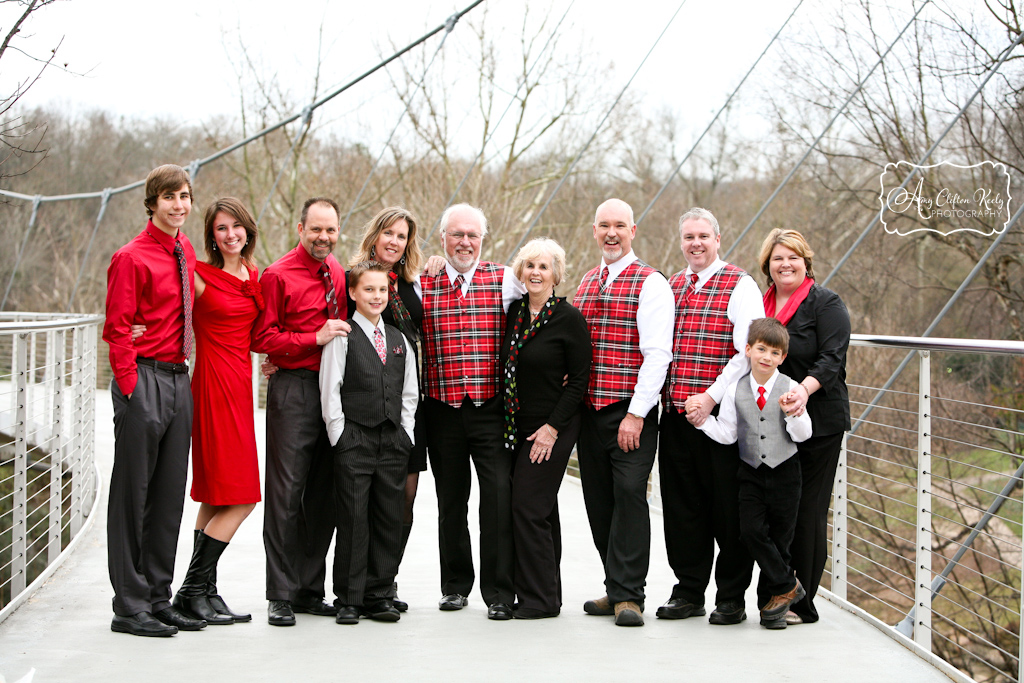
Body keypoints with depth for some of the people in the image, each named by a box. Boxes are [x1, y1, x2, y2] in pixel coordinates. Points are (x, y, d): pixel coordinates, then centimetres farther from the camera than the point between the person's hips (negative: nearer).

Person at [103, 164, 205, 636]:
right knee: (133, 492, -2)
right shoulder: (132, 258, -9)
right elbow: (117, 328, -11)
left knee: (170, 493, 10)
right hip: (144, 379, -8)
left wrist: (182, 367, 15)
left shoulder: (186, 252, 13)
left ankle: (159, 598, 18)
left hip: (179, 379, 8)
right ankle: (130, 607, 3)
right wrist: (131, 389, -15)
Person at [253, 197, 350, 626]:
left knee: (325, 494, 9)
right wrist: (315, 338, -15)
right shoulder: (278, 275, -5)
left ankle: (311, 590, 18)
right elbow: (262, 338, -9)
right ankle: (281, 595, 1)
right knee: (286, 491, -5)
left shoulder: (339, 273, 14)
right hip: (293, 390, -6)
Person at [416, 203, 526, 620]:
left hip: (492, 408, -1)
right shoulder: (421, 285, 7)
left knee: (499, 493, -9)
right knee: (451, 499, 10)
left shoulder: (504, 279, 4)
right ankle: (455, 585, 24)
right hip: (442, 410, 2)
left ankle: (499, 592, -2)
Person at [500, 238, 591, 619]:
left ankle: (540, 598, -2)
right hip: (517, 426, 6)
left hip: (552, 429, -6)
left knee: (529, 508, -10)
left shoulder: (568, 318, -9)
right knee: (541, 509, 11)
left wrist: (552, 427, -14)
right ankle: (547, 593, 19)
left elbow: (580, 379, -9)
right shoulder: (514, 312, 8)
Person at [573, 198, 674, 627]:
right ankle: (617, 588, 17)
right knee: (598, 500, 7)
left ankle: (627, 595, -5)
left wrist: (636, 414, -18)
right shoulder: (586, 283, 17)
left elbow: (657, 354, -12)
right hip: (589, 409, 6)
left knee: (629, 494, -11)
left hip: (631, 413, -6)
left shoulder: (650, 283, -5)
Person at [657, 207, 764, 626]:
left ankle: (731, 598, 11)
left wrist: (711, 397, -17)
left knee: (727, 508, 1)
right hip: (675, 414, 5)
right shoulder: (669, 287, 15)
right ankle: (688, 591, 20)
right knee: (681, 505, 9)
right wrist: (662, 394, 7)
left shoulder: (740, 287, -3)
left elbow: (748, 352, -11)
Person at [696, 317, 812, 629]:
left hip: (784, 471, -2)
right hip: (751, 472, 2)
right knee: (751, 530, -10)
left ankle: (776, 593, 18)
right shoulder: (735, 390, 1)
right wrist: (703, 420, -8)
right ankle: (787, 586, 5)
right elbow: (727, 434, 4)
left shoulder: (789, 388, -4)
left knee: (779, 536, 3)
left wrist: (796, 414, -24)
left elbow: (803, 435, -6)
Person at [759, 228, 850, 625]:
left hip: (817, 423, -5)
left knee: (806, 512, -4)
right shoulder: (759, 304, 16)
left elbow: (832, 358, -13)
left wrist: (805, 388, -31)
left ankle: (802, 605, 4)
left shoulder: (826, 304, -2)